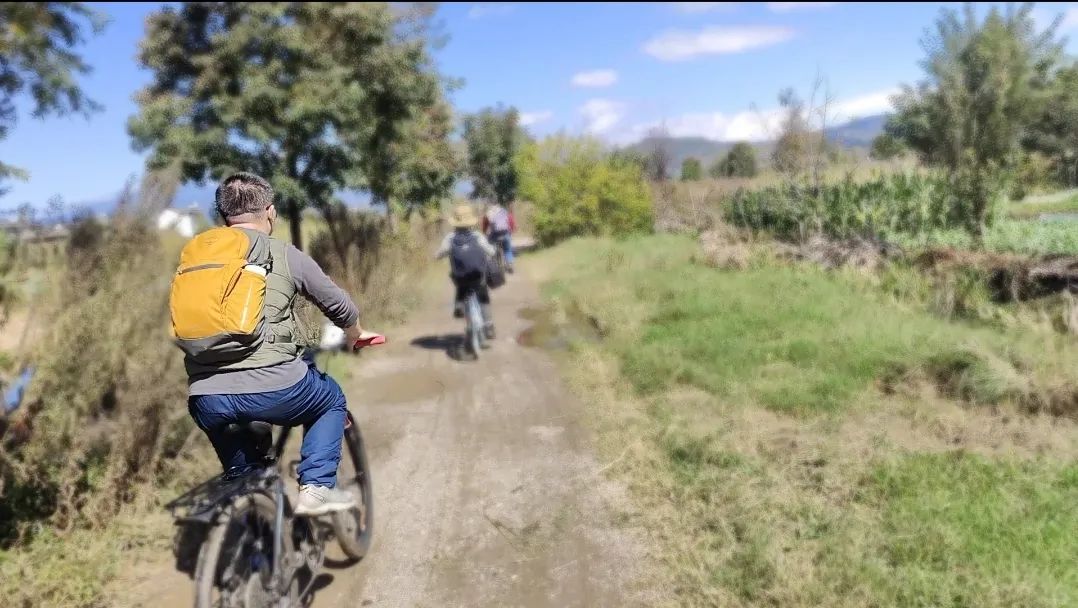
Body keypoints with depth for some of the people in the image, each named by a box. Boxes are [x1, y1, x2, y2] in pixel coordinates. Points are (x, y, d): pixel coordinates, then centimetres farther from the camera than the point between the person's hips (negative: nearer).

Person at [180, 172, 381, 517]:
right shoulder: (285, 255, 3)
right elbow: (340, 307, 11)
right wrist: (356, 337, 33)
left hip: (204, 400, 4)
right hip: (270, 388, -4)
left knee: (226, 421, 37)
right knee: (332, 399, 24)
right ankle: (316, 487, 12)